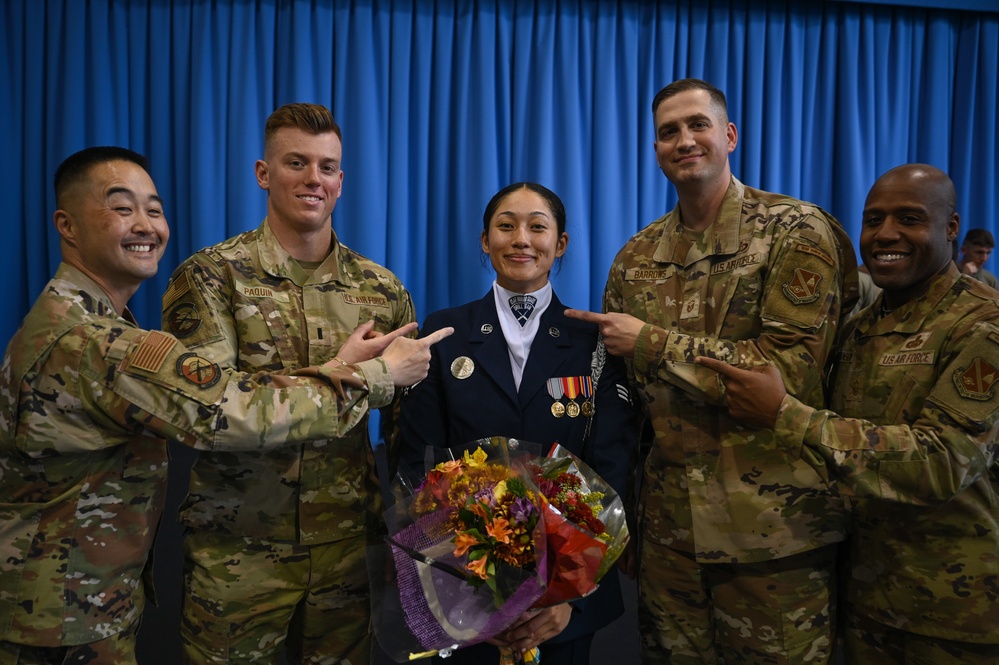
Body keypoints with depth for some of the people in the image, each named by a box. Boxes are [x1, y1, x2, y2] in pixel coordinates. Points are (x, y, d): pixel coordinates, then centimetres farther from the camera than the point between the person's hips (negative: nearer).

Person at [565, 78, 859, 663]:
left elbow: (791, 370, -19)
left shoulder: (797, 231, -9)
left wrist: (653, 342, -16)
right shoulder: (637, 258, 6)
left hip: (774, 532, -4)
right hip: (669, 526, 5)